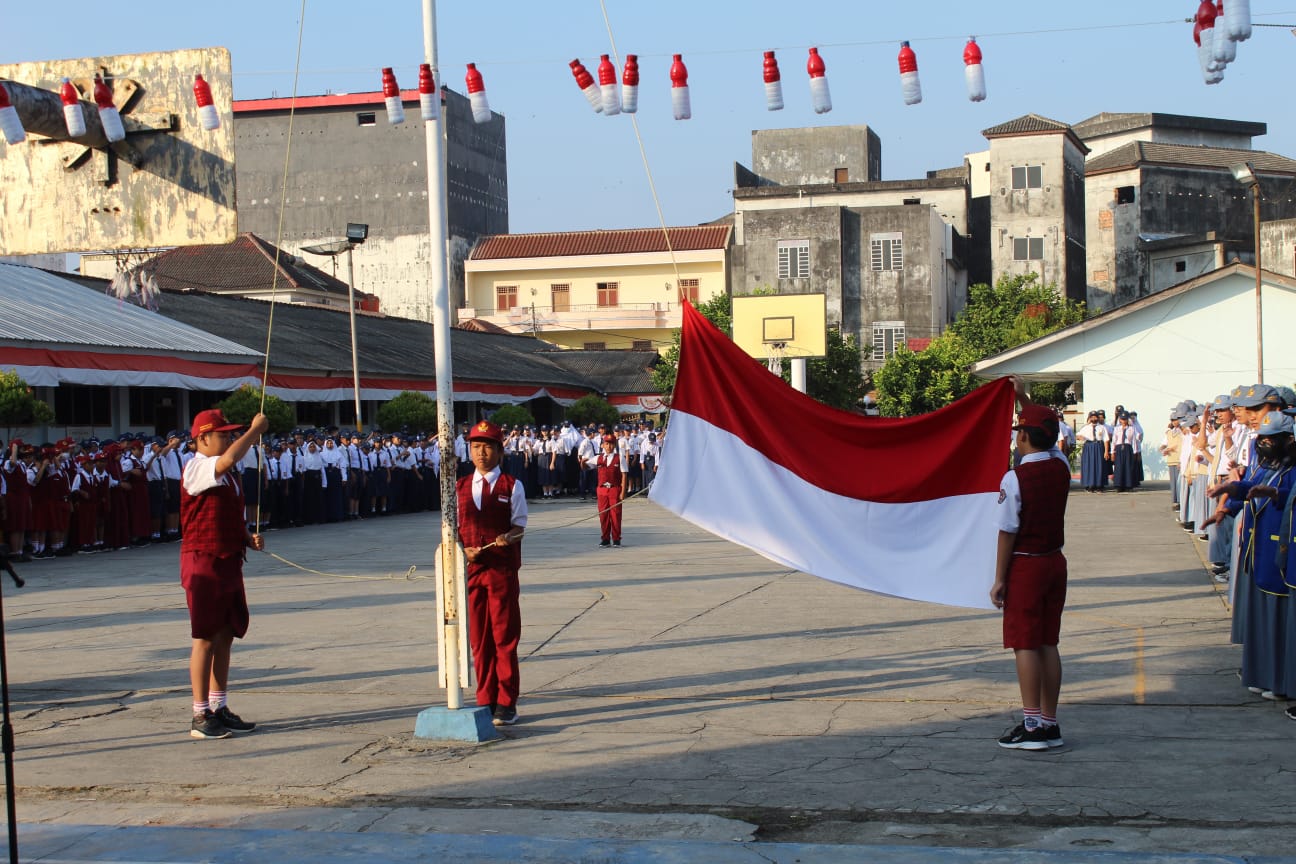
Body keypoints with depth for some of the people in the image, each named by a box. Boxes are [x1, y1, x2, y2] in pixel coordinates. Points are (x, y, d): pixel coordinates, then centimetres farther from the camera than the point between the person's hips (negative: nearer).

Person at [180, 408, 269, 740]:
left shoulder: (228, 474, 16)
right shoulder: (196, 469, -13)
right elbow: (228, 459, -34)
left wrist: (249, 538, 6)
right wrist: (255, 429, -23)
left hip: (229, 561, 9)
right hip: (203, 562, -9)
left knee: (226, 636, 12)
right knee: (205, 638, -5)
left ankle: (219, 708, 21)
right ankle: (200, 717, 1)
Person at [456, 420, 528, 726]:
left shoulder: (511, 486, 2)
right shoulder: (459, 488, 11)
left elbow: (519, 524, -2)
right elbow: (454, 528, 10)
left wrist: (508, 537, -24)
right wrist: (464, 550, -10)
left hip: (503, 571, -3)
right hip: (470, 570, 3)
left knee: (505, 637, 0)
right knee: (479, 639, 6)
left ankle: (506, 704, 6)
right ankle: (485, 702, 14)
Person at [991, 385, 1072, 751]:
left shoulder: (1015, 479, -17)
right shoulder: (1061, 467, 2)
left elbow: (1008, 532, -15)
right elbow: (1049, 437, 24)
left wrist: (999, 578, -9)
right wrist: (1025, 399, 30)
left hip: (1025, 566, -6)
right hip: (1055, 562, 6)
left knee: (1025, 644, -2)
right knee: (1048, 643, 10)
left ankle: (1033, 725, -5)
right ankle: (1050, 724, 13)